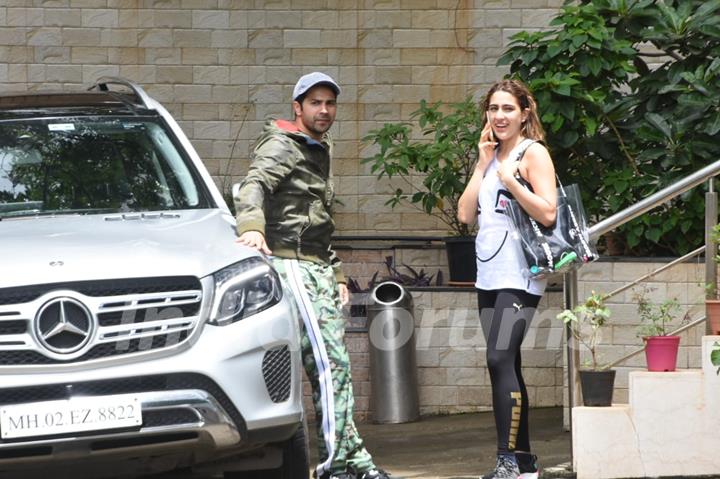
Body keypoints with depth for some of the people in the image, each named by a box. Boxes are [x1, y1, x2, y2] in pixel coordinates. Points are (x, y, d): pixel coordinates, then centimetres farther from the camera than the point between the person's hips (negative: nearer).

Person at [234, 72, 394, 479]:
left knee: (337, 365, 10)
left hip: (319, 268, 10)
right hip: (291, 264, -10)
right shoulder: (283, 146, -6)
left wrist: (336, 274, 26)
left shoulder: (321, 152, 24)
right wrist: (251, 227, -45)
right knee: (327, 361, -16)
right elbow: (254, 185, -26)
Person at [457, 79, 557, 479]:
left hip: (519, 276, -8)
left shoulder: (533, 153, -4)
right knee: (507, 367, 9)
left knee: (501, 359, -19)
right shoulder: (492, 156, 18)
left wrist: (509, 177, -16)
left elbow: (548, 213, -14)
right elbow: (466, 214, 9)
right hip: (489, 276, 8)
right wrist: (483, 165, 5)